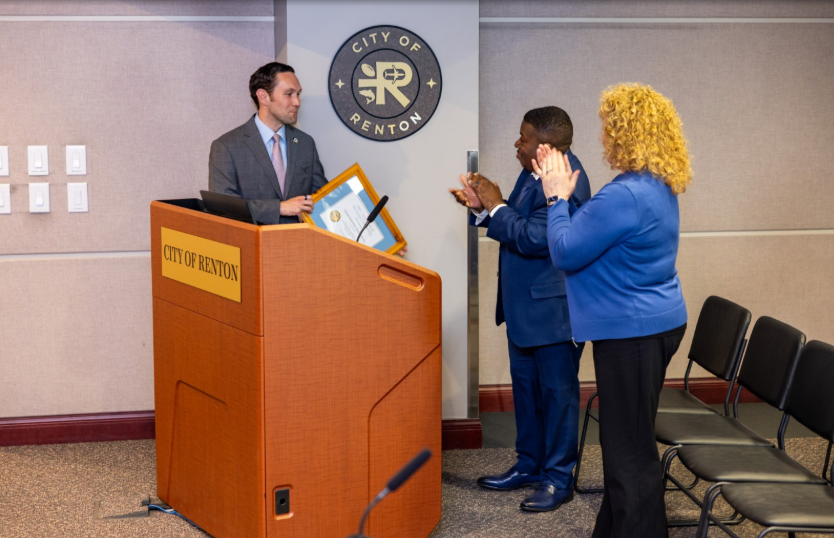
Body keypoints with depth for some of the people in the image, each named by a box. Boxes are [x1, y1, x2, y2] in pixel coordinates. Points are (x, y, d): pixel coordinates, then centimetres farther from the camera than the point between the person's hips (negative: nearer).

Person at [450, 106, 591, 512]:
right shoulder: (535, 171, 6)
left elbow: (535, 238, -29)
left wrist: (496, 207, -18)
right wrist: (484, 207, -1)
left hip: (553, 308, -10)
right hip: (524, 306, 10)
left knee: (557, 390, 3)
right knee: (525, 385, 19)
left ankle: (558, 479, 14)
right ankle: (530, 464, 33)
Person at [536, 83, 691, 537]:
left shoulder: (625, 196, -25)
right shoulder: (660, 188, 8)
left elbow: (565, 252, -18)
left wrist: (558, 196, -6)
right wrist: (563, 195, 12)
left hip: (632, 332, -11)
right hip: (657, 323, 11)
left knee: (630, 449, -2)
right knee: (628, 441, 20)